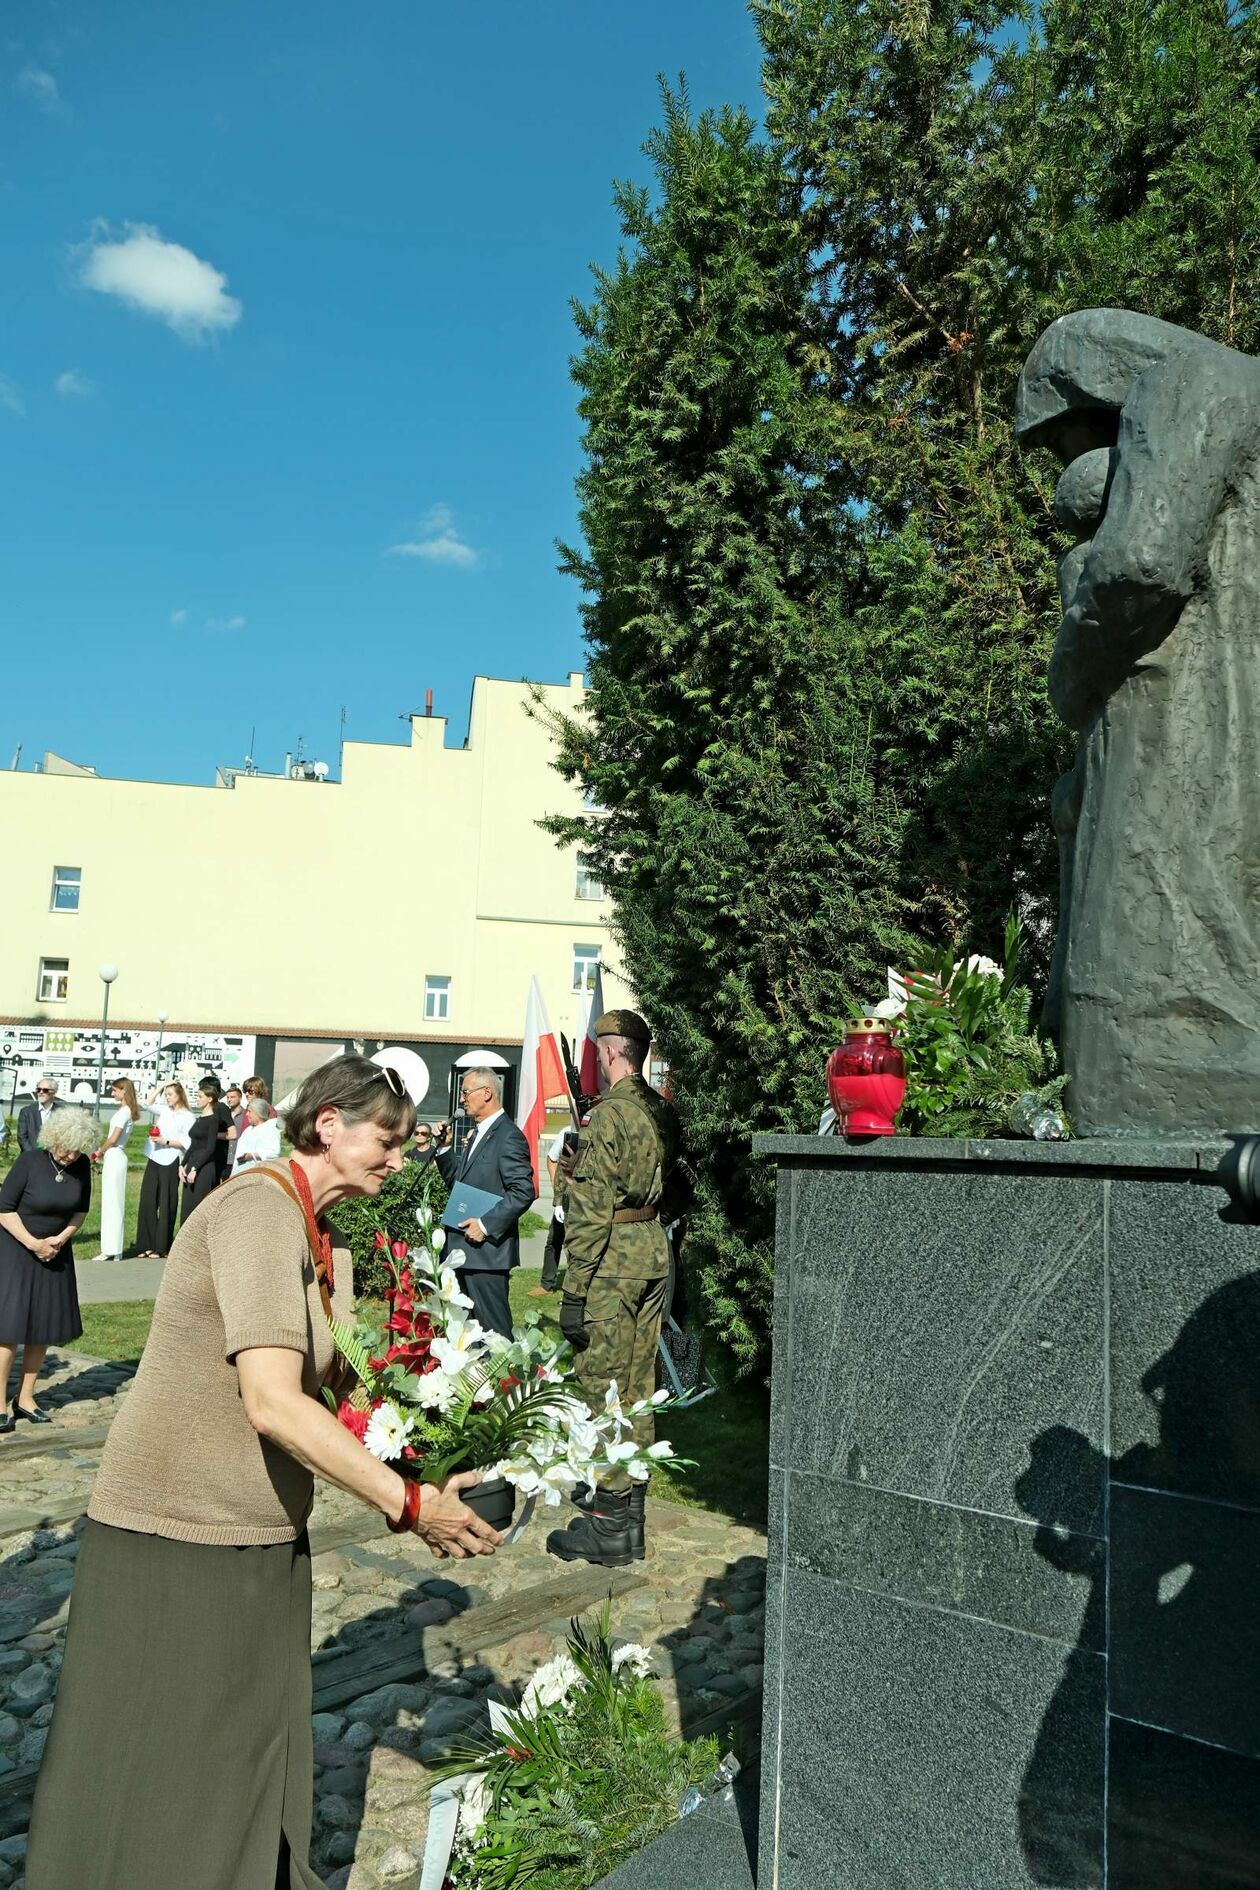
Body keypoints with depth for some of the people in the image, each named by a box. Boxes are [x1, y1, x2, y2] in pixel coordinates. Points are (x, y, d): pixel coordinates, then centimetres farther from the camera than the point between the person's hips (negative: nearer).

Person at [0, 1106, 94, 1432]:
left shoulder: (82, 1166, -4)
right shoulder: (30, 1161, -17)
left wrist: (61, 1238, -8)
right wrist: (34, 1244, -17)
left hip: (55, 1253, 5)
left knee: (44, 1327, 6)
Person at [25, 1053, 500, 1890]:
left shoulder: (329, 1242, 9)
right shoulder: (259, 1210, -21)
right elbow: (272, 1403, -29)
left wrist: (409, 1490, -2)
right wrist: (408, 1503, -24)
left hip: (263, 1539, 9)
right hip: (178, 1537, -9)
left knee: (255, 1757, 18)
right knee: (160, 1786, 7)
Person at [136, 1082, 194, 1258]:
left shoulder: (187, 1117, -6)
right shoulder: (165, 1110, 13)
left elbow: (187, 1143, -11)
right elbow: (148, 1104, 21)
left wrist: (166, 1141, -16)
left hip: (170, 1163, -7)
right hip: (154, 1160, 7)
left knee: (166, 1205, 0)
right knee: (147, 1202, 3)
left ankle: (162, 1248, 6)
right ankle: (147, 1245, 10)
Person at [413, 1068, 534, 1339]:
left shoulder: (508, 1137, -14)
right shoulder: (477, 1134, 17)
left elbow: (523, 1192, -20)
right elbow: (458, 1182, 18)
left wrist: (486, 1225, -21)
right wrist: (433, 1149, 8)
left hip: (486, 1249, -9)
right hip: (463, 1250, 10)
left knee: (492, 1327, -3)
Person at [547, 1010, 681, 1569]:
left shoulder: (608, 1114, -16)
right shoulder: (664, 1112, 10)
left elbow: (591, 1211, -18)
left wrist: (574, 1291, -16)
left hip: (612, 1263, -8)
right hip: (655, 1258, 8)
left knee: (604, 1387, -1)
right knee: (638, 1385, 15)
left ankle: (610, 1526, 4)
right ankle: (627, 1500, 27)